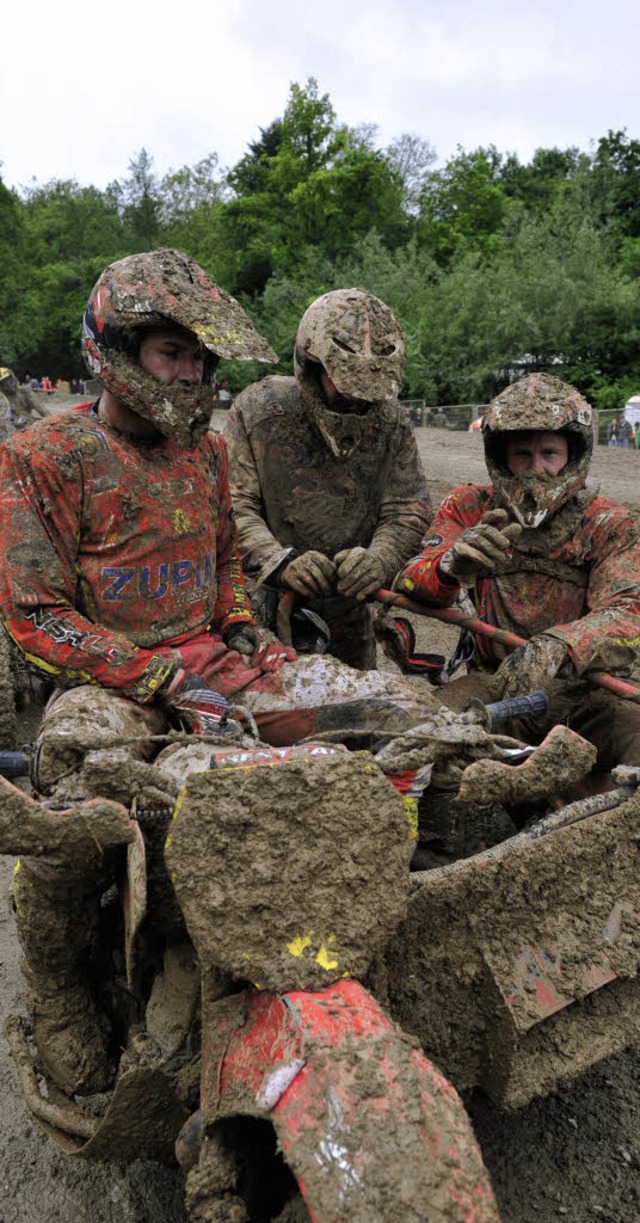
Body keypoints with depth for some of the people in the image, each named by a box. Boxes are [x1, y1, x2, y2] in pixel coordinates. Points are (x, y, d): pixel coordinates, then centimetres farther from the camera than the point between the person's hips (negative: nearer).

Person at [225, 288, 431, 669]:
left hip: (348, 612, 4)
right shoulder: (258, 410, -10)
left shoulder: (391, 422, -1)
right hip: (266, 606, -3)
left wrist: (377, 559, -24)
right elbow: (232, 507, -14)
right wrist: (279, 562, -29)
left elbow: (408, 513, -3)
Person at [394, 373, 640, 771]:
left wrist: (553, 648, -38)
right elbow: (409, 586, -6)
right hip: (493, 680, 1)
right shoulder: (470, 508, 7)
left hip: (585, 687, 0)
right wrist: (451, 566, -32)